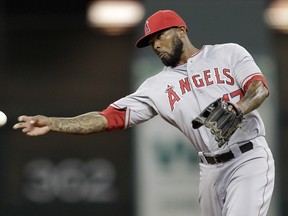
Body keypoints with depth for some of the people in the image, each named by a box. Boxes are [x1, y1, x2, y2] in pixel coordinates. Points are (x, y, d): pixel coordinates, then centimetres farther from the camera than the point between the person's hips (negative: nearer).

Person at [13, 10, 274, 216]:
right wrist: (53, 124, -8)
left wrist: (237, 110, -31)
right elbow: (110, 117, 2)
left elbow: (261, 89, -9)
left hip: (249, 158, -5)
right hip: (211, 170, 5)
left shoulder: (229, 53, 3)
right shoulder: (157, 86, 9)